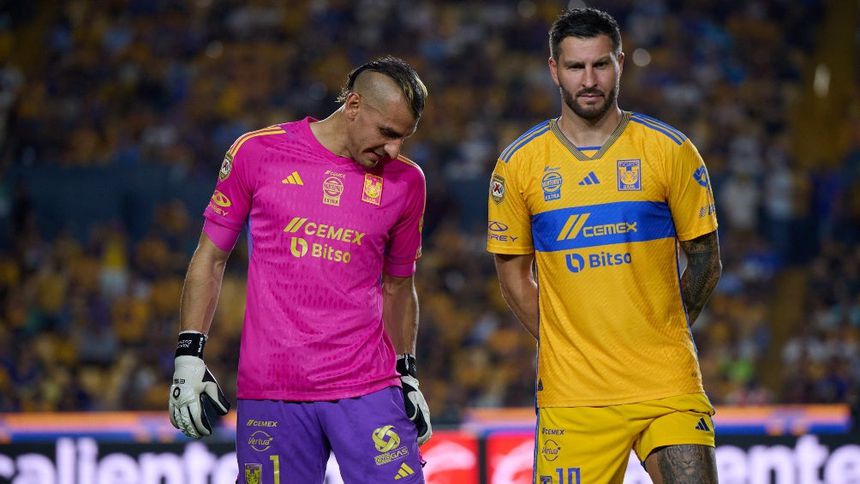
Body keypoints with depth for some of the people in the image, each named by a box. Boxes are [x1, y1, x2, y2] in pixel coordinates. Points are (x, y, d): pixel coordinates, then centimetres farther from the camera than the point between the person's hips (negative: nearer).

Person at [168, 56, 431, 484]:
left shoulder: (406, 181, 7)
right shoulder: (257, 152, 1)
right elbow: (210, 259, 8)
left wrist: (408, 375, 19)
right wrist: (188, 355, 2)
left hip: (369, 387, 2)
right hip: (270, 390, -1)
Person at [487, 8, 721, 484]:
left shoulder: (670, 151, 2)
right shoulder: (518, 163, 3)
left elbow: (706, 261, 9)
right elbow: (513, 271, 12)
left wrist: (659, 333, 6)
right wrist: (563, 343, 5)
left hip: (668, 384, 0)